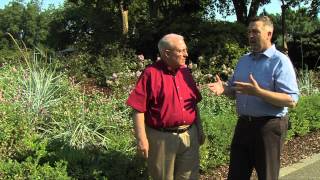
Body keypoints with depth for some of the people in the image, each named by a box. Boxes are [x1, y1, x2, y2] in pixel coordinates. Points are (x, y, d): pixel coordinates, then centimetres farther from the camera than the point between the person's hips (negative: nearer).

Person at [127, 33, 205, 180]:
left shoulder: (185, 72, 7)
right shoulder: (151, 74, -12)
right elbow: (138, 109, -13)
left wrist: (199, 129, 15)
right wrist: (141, 139, -16)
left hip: (189, 135, 6)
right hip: (162, 138, -5)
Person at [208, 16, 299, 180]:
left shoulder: (280, 61, -12)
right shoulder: (243, 60, 10)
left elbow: (291, 100, -21)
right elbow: (234, 89, 18)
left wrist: (258, 92, -31)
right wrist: (223, 88, -6)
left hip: (269, 126, -6)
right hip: (243, 124, 7)